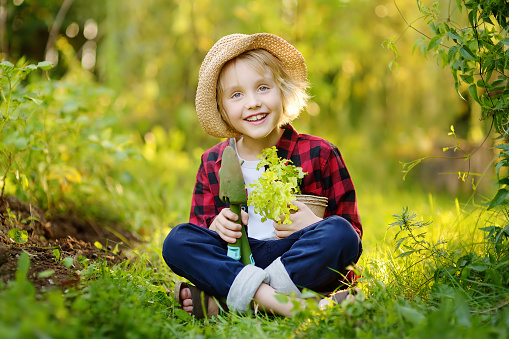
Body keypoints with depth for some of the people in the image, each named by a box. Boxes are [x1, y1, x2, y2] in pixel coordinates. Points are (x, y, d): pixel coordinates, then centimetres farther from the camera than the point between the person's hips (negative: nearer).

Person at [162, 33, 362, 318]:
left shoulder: (319, 155, 2)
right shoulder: (213, 164, 10)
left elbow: (352, 232, 4)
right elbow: (199, 232, 12)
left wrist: (314, 225, -18)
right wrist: (217, 228, -12)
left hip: (301, 263, -1)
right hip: (234, 261, 2)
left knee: (338, 232, -31)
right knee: (177, 240, -21)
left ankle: (222, 301, -33)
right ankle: (273, 299, -37)